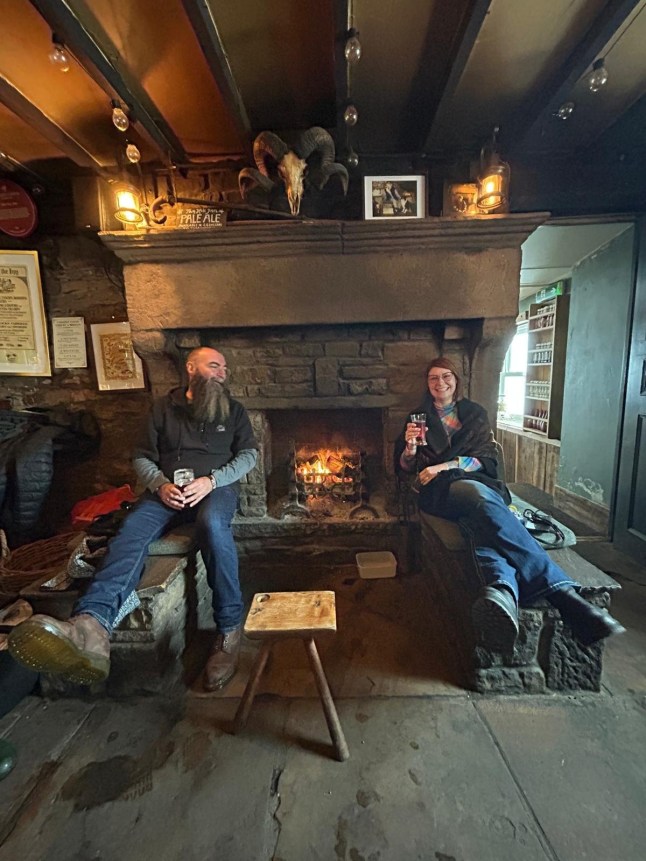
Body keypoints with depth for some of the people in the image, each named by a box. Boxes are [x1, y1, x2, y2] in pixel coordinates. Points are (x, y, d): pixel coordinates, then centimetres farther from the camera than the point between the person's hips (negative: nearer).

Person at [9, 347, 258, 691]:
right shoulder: (164, 407, 15)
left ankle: (229, 630, -27)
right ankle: (91, 627, -52)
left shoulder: (233, 409, 13)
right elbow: (142, 457, 13)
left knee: (212, 523, -36)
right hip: (168, 491, 3)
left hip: (215, 488, -2)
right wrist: (160, 484, -9)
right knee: (131, 529, -29)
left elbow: (249, 454, 4)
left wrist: (211, 480, -12)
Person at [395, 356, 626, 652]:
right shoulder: (419, 417, 20)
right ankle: (559, 588, -50)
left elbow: (487, 460, 9)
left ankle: (501, 590, -64)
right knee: (479, 494, -38)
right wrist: (410, 447, -8)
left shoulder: (474, 413, 20)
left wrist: (446, 465, -7)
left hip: (477, 481, 2)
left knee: (483, 522, -37)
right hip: (440, 490, -2)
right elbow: (404, 467, 16)